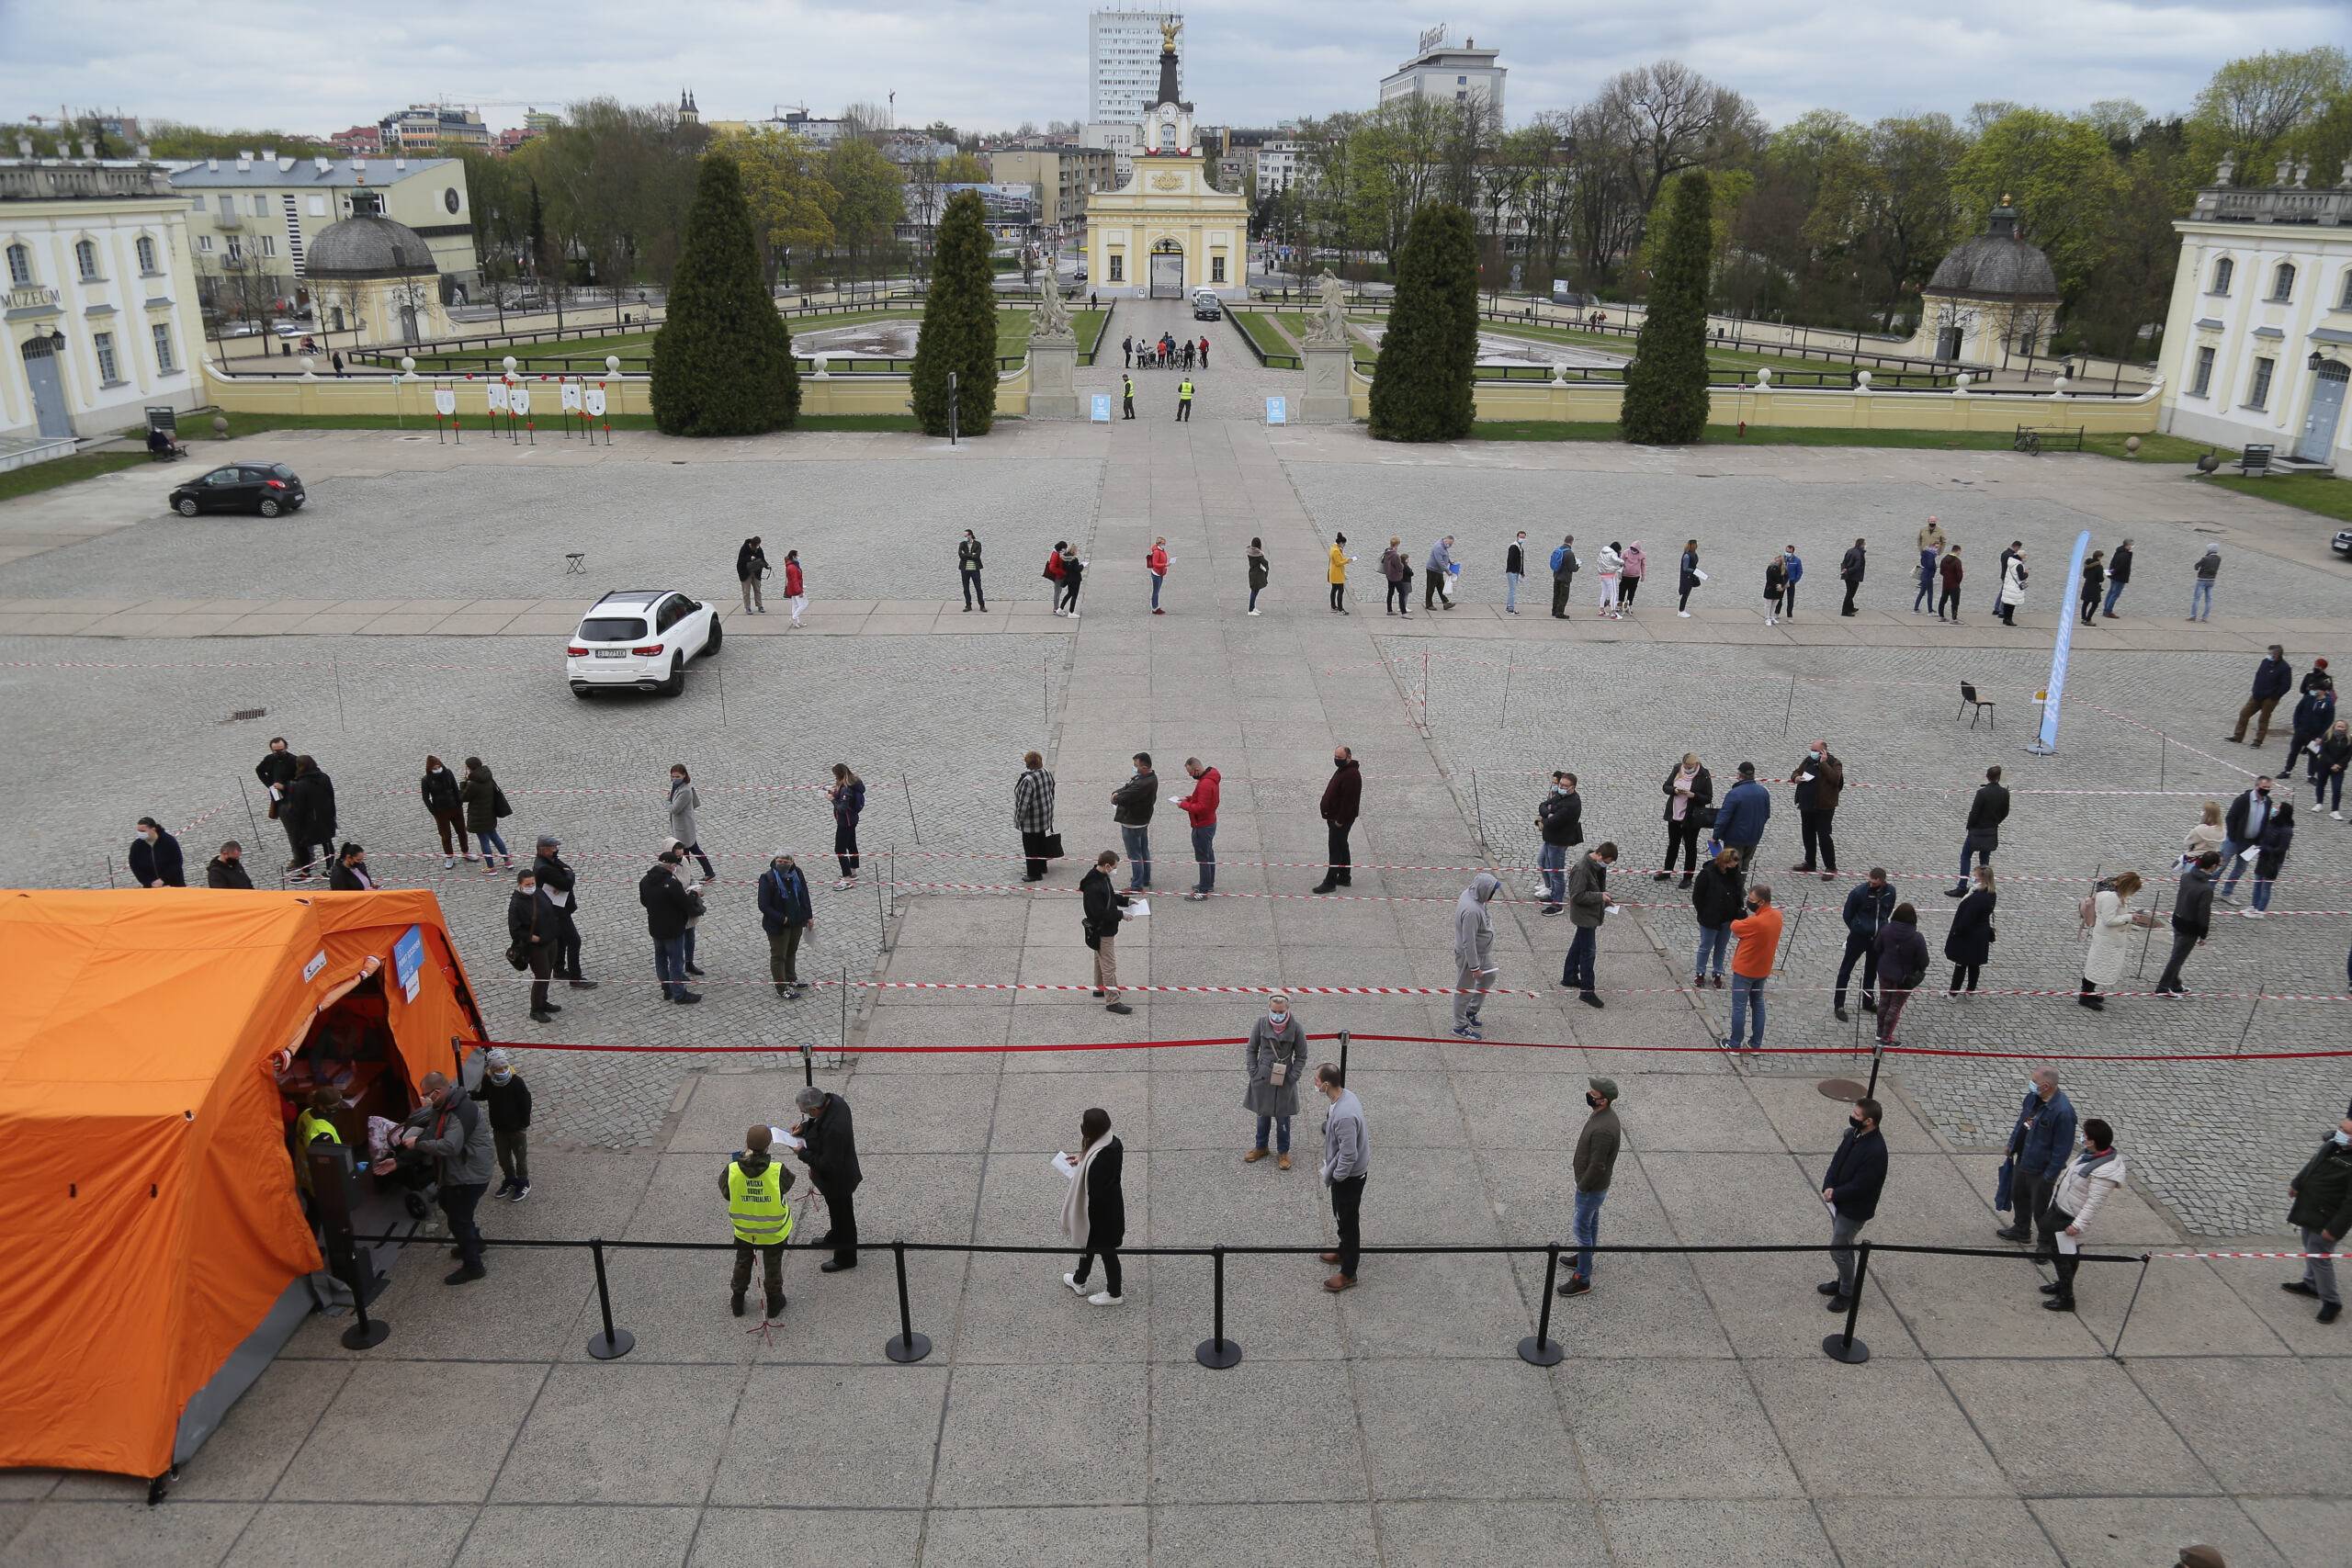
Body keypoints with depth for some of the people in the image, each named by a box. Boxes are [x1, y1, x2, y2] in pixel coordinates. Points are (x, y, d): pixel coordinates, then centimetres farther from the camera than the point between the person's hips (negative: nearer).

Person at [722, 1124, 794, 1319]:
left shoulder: (732, 1171, -28)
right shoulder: (777, 1172, -33)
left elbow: (724, 1190, -7)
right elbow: (788, 1183, -10)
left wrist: (741, 1159, 1)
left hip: (744, 1230, 1)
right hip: (773, 1231, -1)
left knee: (742, 1264, 29)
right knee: (772, 1267, 25)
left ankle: (737, 1301, 49)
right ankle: (774, 1304, 44)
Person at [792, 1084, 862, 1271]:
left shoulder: (833, 1129, -42)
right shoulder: (833, 1100, -16)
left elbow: (828, 1164, -32)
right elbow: (819, 1120, 8)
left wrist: (803, 1153, -22)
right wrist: (804, 1126, -7)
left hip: (838, 1181, -9)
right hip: (840, 1173, 9)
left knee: (842, 1215, 15)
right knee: (837, 1212, 33)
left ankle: (845, 1258, 37)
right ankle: (835, 1237, 58)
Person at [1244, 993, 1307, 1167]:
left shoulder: (1295, 1028, -13)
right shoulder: (1261, 1024, -9)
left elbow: (1301, 1056, -3)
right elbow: (1251, 1050, 3)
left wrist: (1292, 1077, -9)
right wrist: (1253, 1072, -3)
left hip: (1284, 1081, -2)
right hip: (1262, 1079, 2)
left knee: (1283, 1118, 10)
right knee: (1263, 1115, 18)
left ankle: (1283, 1152, 28)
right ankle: (1261, 1148, 37)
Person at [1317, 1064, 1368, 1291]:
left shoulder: (1344, 1115, -37)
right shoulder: (1346, 1095, -6)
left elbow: (1349, 1155, -32)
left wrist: (1335, 1176, -16)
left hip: (1349, 1176, -9)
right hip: (1346, 1172, 9)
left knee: (1348, 1220, 8)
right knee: (1341, 1215, 28)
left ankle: (1348, 1273, 24)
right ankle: (1345, 1250, 49)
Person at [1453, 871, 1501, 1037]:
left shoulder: (1471, 893, -8)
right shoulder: (1471, 911, -37)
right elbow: (1468, 942, -31)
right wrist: (1474, 967, -24)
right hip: (1469, 955, -10)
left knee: (1488, 978, 27)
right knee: (1465, 990, 9)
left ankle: (1471, 1011, 43)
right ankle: (1460, 1025, 27)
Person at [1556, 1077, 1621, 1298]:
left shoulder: (1603, 1129, -36)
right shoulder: (1600, 1114, -4)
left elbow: (1597, 1166, -30)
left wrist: (1582, 1187, -16)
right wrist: (1583, 1184, 18)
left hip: (1592, 1187, -10)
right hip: (1594, 1184, 10)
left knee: (1583, 1229, 2)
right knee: (1592, 1222, 26)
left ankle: (1582, 1281, 12)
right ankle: (1585, 1259, 45)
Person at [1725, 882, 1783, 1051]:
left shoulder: (1755, 922, -32)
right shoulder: (1777, 916, -8)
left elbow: (1734, 927, -15)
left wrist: (1740, 919, 5)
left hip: (1745, 970, -7)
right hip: (1763, 969, 7)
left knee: (1739, 1007, 7)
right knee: (1758, 1004, 19)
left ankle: (1735, 1044, 19)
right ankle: (1756, 1044, 27)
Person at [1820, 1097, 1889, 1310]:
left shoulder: (1875, 1151, -31)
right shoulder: (1852, 1134, -4)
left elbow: (1859, 1186, -26)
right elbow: (1837, 1160, 2)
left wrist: (1835, 1194, -16)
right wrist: (1828, 1186, -13)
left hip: (1854, 1210, -8)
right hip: (1838, 1202, 8)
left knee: (1838, 1250, 4)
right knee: (1844, 1246, 23)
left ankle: (1847, 1293, 23)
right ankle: (1843, 1282, 42)